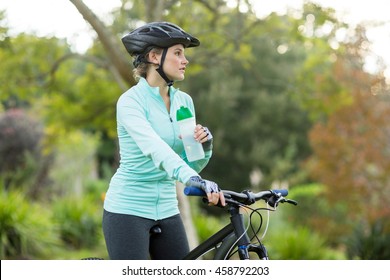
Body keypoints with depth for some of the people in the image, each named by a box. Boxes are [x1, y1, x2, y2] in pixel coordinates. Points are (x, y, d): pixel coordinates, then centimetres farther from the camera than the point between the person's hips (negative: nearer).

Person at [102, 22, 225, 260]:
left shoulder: (184, 102, 6)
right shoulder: (131, 101, -14)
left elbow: (191, 164, 11)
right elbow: (156, 149, -31)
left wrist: (205, 144, -11)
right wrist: (198, 182, -45)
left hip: (166, 211, 7)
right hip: (128, 211, -6)